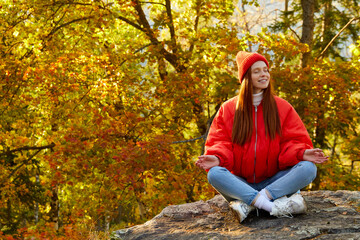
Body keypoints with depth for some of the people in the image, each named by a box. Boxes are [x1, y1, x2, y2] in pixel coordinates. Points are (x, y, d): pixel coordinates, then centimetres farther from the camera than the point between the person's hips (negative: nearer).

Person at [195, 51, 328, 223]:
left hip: (273, 181, 1)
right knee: (214, 174, -32)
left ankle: (248, 203, -34)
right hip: (240, 182, -1)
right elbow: (220, 142, 3)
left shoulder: (282, 107, 10)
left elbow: (292, 142, 4)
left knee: (308, 168, -26)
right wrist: (217, 157, -21)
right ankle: (274, 206, -41)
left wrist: (302, 153, -20)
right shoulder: (228, 109, 9)